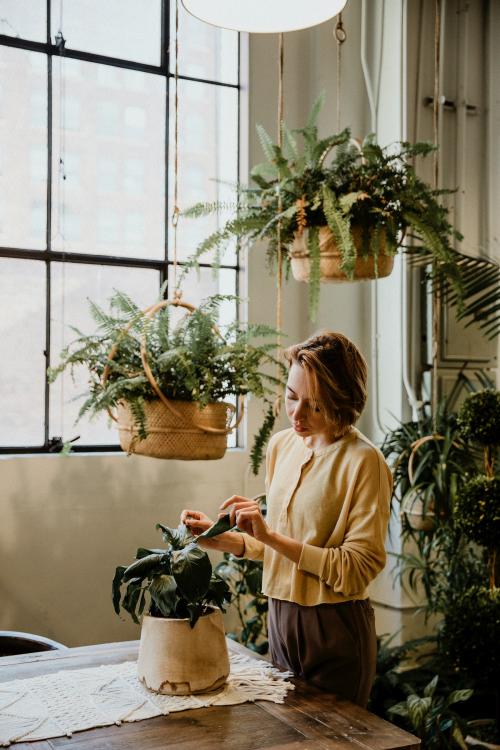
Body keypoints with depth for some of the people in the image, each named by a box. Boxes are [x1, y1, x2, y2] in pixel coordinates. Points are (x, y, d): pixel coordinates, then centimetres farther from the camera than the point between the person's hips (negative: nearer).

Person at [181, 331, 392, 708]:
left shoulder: (364, 462, -18)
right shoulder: (281, 444, 4)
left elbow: (356, 570, -20)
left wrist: (271, 536, -24)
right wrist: (219, 537, -2)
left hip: (336, 630, -6)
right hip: (281, 620, 6)